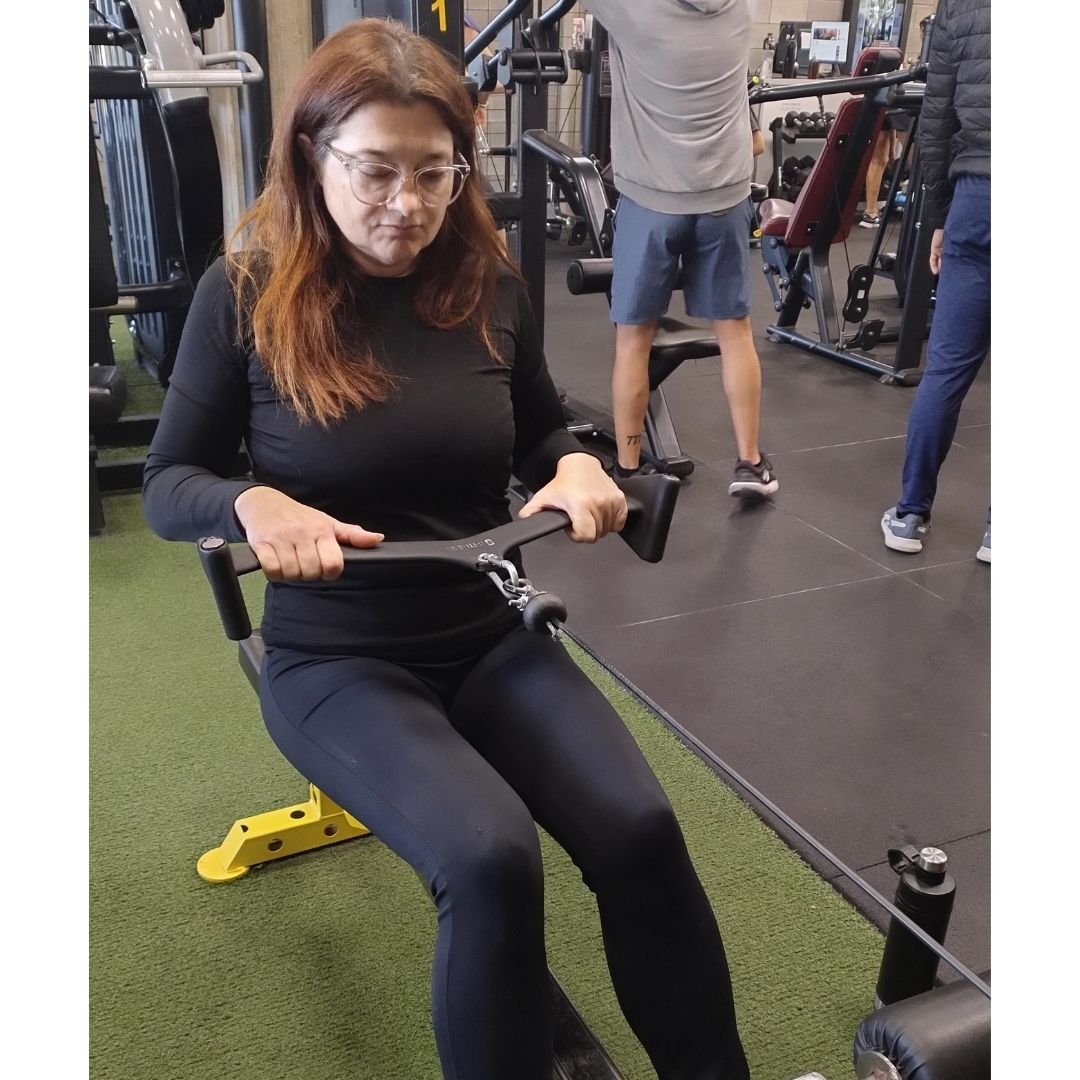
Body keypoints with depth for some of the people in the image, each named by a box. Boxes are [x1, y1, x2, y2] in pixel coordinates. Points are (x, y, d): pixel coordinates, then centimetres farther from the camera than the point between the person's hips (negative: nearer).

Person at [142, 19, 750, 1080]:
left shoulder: (489, 283, 0)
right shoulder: (246, 293, -8)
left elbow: (539, 433, 14)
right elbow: (166, 483, -2)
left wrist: (576, 465, -9)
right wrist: (251, 504, -24)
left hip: (492, 633, 3)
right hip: (334, 658, -2)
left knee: (640, 830, -20)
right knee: (490, 860, -28)